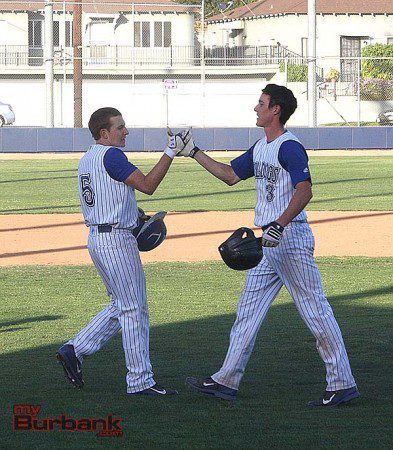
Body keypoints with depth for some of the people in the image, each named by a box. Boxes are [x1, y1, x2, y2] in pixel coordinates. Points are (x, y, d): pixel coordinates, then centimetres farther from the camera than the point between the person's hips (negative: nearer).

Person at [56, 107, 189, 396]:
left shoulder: (87, 160, 15)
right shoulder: (111, 156, -15)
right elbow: (147, 185, -20)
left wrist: (134, 216, 15)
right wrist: (171, 153, -18)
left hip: (97, 239, 10)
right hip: (117, 240, -10)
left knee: (121, 306, 18)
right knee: (134, 309, -4)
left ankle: (74, 351, 12)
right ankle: (140, 380, -1)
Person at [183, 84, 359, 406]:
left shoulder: (290, 147, -15)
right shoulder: (260, 148, 16)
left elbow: (304, 191, -26)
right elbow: (230, 175, 26)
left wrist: (279, 226, -37)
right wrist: (193, 152, 22)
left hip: (291, 238, -10)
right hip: (268, 243, 10)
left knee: (316, 311, -7)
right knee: (248, 310, 11)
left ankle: (343, 384, -4)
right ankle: (227, 381, 16)